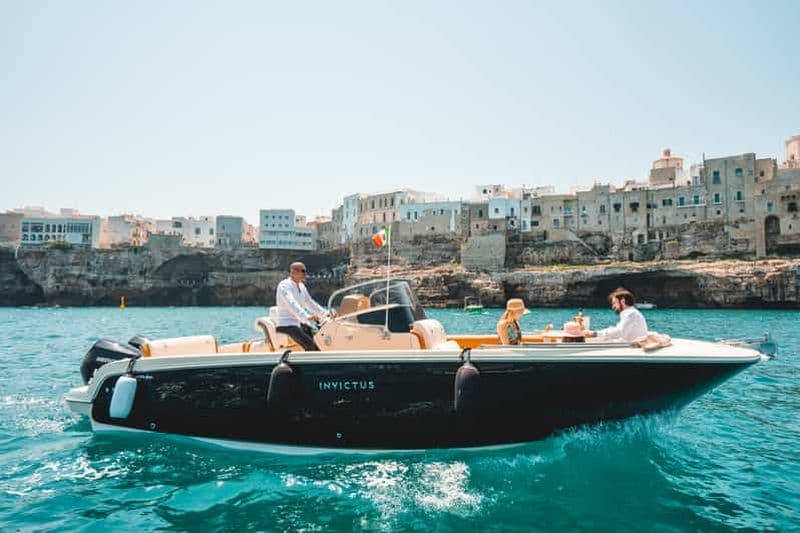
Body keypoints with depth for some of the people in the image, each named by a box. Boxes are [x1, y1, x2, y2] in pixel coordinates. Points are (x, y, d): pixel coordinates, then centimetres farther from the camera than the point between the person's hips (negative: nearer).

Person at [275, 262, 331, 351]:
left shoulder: (301, 286, 13)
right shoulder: (284, 286, -14)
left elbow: (310, 303, 21)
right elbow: (292, 304, -30)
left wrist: (325, 314, 9)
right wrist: (307, 317, -44)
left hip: (299, 324, 9)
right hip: (286, 326, -9)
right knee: (311, 345, -27)